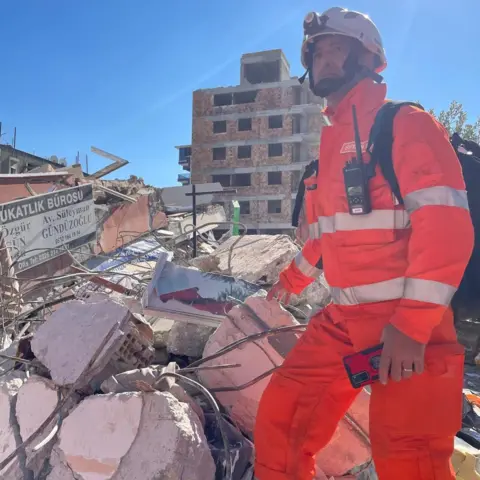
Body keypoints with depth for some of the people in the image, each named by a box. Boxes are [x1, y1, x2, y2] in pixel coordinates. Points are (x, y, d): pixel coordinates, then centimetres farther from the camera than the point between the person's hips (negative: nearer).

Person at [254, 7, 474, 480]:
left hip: (407, 323, -7)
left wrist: (411, 323, -23)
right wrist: (293, 278, 34)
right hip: (341, 320, 7)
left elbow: (446, 222, -16)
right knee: (278, 422, 8)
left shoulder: (404, 123, -5)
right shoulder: (332, 140, 17)